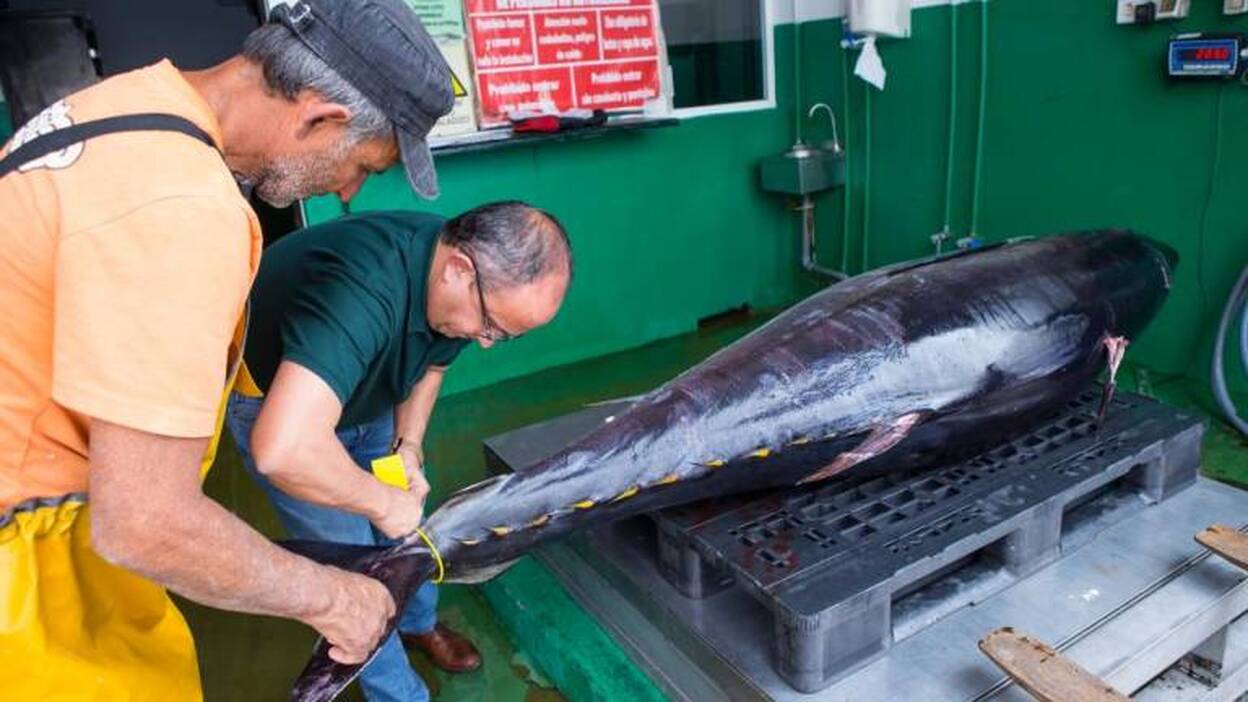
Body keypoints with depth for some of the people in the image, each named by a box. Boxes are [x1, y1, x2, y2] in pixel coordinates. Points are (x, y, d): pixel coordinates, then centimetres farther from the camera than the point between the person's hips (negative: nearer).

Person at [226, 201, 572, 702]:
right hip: (274, 401, -6)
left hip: (365, 391, 7)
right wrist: (383, 502, -36)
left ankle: (419, 623, 44)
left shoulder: (457, 284, -18)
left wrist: (407, 444, -9)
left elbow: (431, 362, 3)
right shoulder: (362, 291, -44)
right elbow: (282, 451, -52)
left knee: (408, 520, 16)